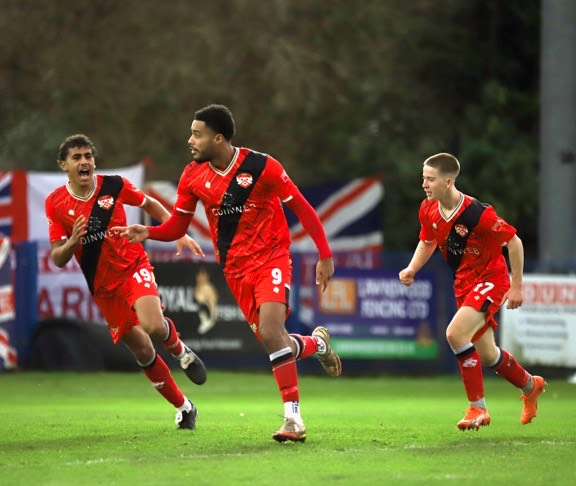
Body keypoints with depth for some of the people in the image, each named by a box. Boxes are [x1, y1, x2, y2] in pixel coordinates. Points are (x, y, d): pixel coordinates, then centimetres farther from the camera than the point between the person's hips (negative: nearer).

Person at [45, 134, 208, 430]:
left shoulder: (114, 186, -7)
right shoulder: (55, 204, -6)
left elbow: (151, 205, 12)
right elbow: (58, 258, -4)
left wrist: (179, 234, 3)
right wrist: (73, 242, -25)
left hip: (134, 269, -2)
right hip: (103, 288, 2)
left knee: (153, 327, -29)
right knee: (142, 350, 2)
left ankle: (180, 350, 8)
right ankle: (183, 408, 20)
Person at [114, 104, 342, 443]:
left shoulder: (261, 167, -14)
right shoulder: (193, 176, -1)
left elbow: (302, 208, -6)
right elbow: (177, 227, 6)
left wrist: (325, 256, -7)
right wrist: (148, 233, -15)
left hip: (271, 258, -5)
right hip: (235, 269, 5)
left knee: (270, 331, -24)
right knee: (272, 340, 2)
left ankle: (293, 418, -19)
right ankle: (317, 343, 37)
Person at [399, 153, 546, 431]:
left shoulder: (477, 213, -27)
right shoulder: (428, 210, -6)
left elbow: (513, 241, -17)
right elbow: (427, 242, 14)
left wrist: (517, 286, -12)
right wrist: (412, 269, -4)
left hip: (491, 278, -8)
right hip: (464, 283, 8)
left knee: (455, 333, -26)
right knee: (486, 355, 14)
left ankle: (477, 408, -14)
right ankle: (530, 386, 44)